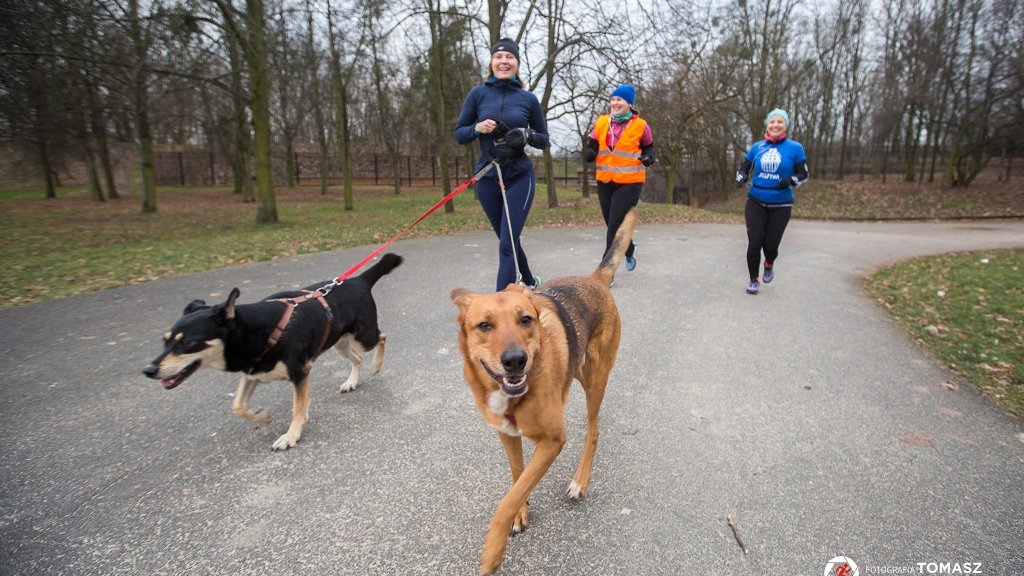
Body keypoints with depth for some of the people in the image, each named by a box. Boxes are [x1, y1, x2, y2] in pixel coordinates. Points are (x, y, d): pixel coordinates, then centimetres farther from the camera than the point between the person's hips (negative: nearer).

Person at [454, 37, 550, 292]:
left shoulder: (528, 98, -1)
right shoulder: (478, 94, 0)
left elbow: (544, 140, 6)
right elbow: (459, 134, 3)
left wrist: (527, 135, -15)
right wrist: (477, 128, -17)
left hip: (520, 177, -2)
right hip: (487, 178, 2)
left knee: (507, 243, -10)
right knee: (509, 239, 16)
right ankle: (530, 281, 41)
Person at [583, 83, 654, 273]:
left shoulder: (640, 125, -2)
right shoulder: (601, 123, 3)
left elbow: (649, 147, 14)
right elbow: (592, 146, 11)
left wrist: (649, 157, -7)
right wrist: (589, 152, -12)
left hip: (629, 182, -4)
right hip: (605, 181, 4)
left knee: (615, 225, -9)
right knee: (612, 224, 15)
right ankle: (630, 250, 44)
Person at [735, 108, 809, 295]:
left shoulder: (795, 148, -3)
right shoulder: (757, 147, 2)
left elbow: (804, 174, 2)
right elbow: (744, 167, 13)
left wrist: (790, 181, -20)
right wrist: (741, 177, -11)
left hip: (781, 205, -1)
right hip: (756, 202, 1)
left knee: (771, 244, 1)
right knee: (754, 243, -5)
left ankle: (769, 265, 39)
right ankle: (754, 279, 16)